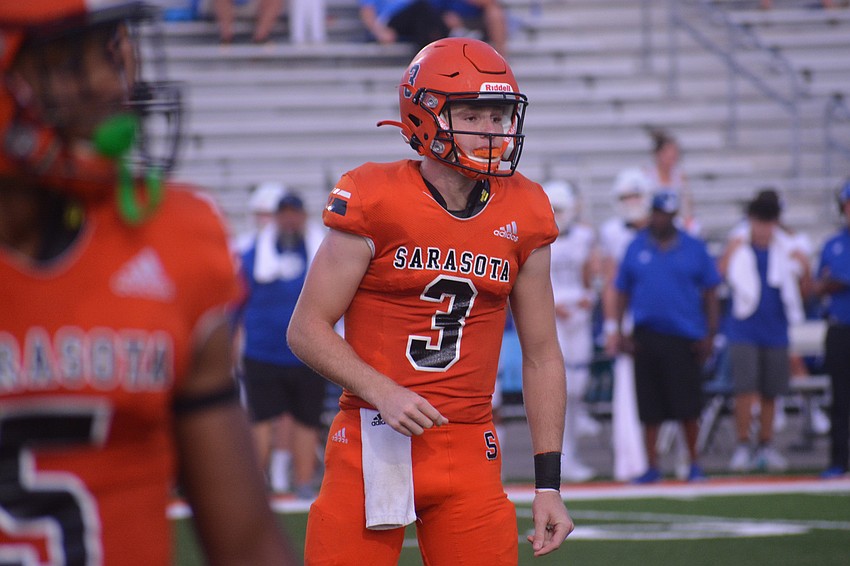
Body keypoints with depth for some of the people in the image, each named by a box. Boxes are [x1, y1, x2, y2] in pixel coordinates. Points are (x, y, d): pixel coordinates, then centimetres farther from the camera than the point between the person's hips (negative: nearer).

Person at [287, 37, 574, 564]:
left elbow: (541, 355, 12)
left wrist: (549, 484, 8)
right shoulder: (377, 202, -7)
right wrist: (382, 392, -19)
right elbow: (307, 328, -4)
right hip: (375, 441, -3)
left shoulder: (522, 217, 5)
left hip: (469, 455, 3)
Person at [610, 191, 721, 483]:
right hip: (647, 336, 1)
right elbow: (623, 292, 12)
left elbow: (710, 293, 7)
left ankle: (694, 463, 13)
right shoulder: (636, 248, 8)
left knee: (687, 406, -2)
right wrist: (620, 332, 3)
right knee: (650, 407, 3)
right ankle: (652, 466, 12)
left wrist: (710, 334, 0)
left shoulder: (694, 249, 5)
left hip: (684, 338, -1)